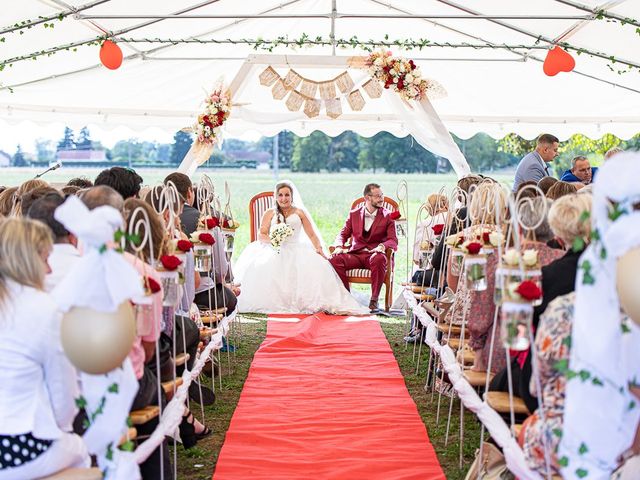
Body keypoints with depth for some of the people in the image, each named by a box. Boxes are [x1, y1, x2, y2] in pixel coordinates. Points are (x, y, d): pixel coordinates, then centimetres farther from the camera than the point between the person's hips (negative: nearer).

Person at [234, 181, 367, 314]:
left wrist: (319, 248, -9)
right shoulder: (269, 214, 17)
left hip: (295, 250, 0)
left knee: (316, 265, -31)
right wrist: (272, 240, -17)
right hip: (274, 251, 0)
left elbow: (312, 234, 11)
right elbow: (261, 235, 6)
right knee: (260, 267, -36)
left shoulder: (299, 212, 18)